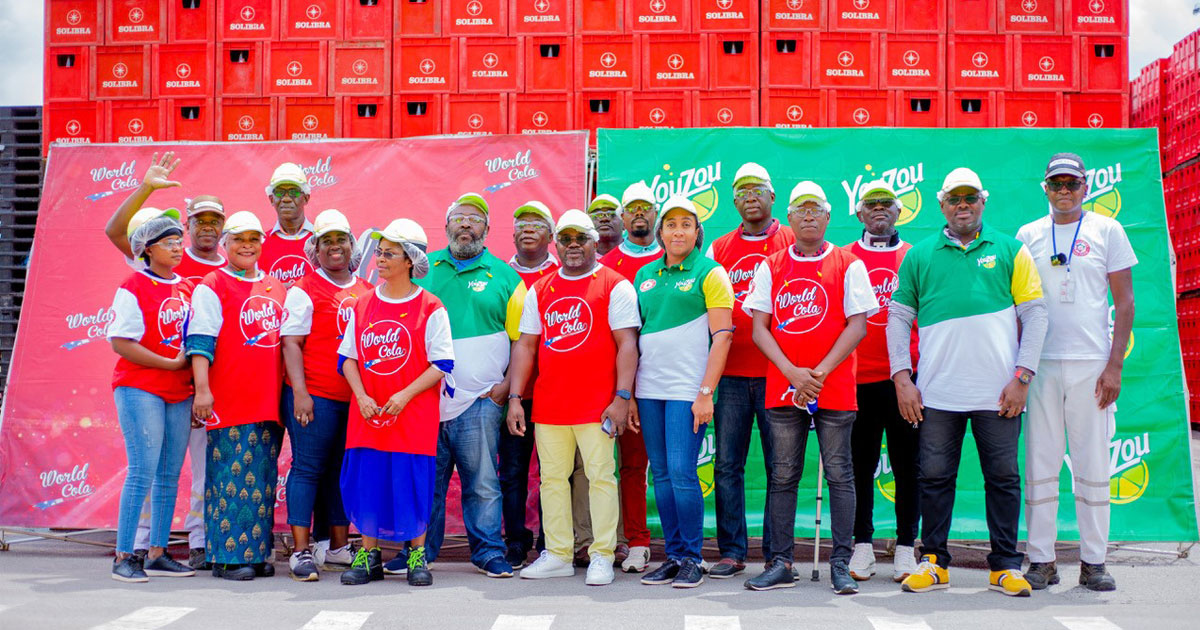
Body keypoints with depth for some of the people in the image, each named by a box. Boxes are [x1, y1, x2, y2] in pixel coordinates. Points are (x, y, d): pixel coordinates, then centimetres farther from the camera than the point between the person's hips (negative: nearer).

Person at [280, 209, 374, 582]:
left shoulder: (367, 292, 14)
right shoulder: (304, 291, -1)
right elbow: (291, 343, -6)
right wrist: (299, 392, -15)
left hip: (356, 398, 5)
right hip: (314, 396, -5)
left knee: (345, 471, 12)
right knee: (308, 469, -4)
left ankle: (340, 544, 22)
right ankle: (300, 552, -1)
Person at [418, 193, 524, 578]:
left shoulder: (504, 276, 7)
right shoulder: (423, 269, 12)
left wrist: (508, 385, -4)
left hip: (480, 400, -2)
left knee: (482, 481, 0)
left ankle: (489, 553, 10)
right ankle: (419, 551, 16)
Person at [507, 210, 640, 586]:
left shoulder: (615, 286, 0)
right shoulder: (539, 291, 13)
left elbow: (627, 343, -5)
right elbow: (525, 345, 13)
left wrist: (622, 397, -13)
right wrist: (515, 398, 6)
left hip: (597, 404, -5)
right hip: (548, 404, 5)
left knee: (600, 475, -3)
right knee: (551, 477, 8)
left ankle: (602, 556, 6)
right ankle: (557, 555, 17)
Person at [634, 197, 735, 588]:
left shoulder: (709, 273, -1)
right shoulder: (645, 275, 15)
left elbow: (722, 336, -7)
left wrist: (706, 393, -14)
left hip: (687, 389, -5)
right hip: (649, 389, 5)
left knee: (682, 472, -8)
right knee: (661, 475, 8)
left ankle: (692, 560, 4)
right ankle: (673, 557, 16)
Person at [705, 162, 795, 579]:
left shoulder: (794, 244, 4)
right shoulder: (719, 250, 12)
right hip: (732, 373, 3)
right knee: (728, 465, 3)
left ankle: (777, 554, 10)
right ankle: (731, 551, 12)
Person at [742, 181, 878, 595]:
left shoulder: (848, 265, 4)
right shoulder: (770, 267, 10)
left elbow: (858, 325, -3)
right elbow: (759, 329, 5)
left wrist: (818, 373, -12)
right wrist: (792, 372, -10)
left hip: (834, 390, -2)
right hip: (781, 388, 2)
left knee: (839, 475, 0)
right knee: (783, 476, 5)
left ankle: (840, 565, 7)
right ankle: (781, 564, 12)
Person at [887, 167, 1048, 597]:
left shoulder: (1010, 251, 9)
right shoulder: (919, 256, 10)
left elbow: (1035, 313, 5)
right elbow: (898, 318, 9)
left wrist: (1022, 376, -4)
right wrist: (902, 379, 0)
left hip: (998, 391, 0)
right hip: (937, 393, 1)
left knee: (1003, 477, 4)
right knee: (934, 476, 4)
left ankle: (1005, 566, 14)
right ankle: (934, 562, 15)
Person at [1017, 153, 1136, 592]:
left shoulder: (1107, 230, 6)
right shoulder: (1028, 235, 10)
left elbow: (1124, 301, 3)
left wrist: (1115, 364, -5)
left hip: (1092, 363, -1)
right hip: (1042, 363, 1)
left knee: (1093, 464, 2)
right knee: (1040, 462, 2)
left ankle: (1094, 561, 11)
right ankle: (1041, 560, 9)